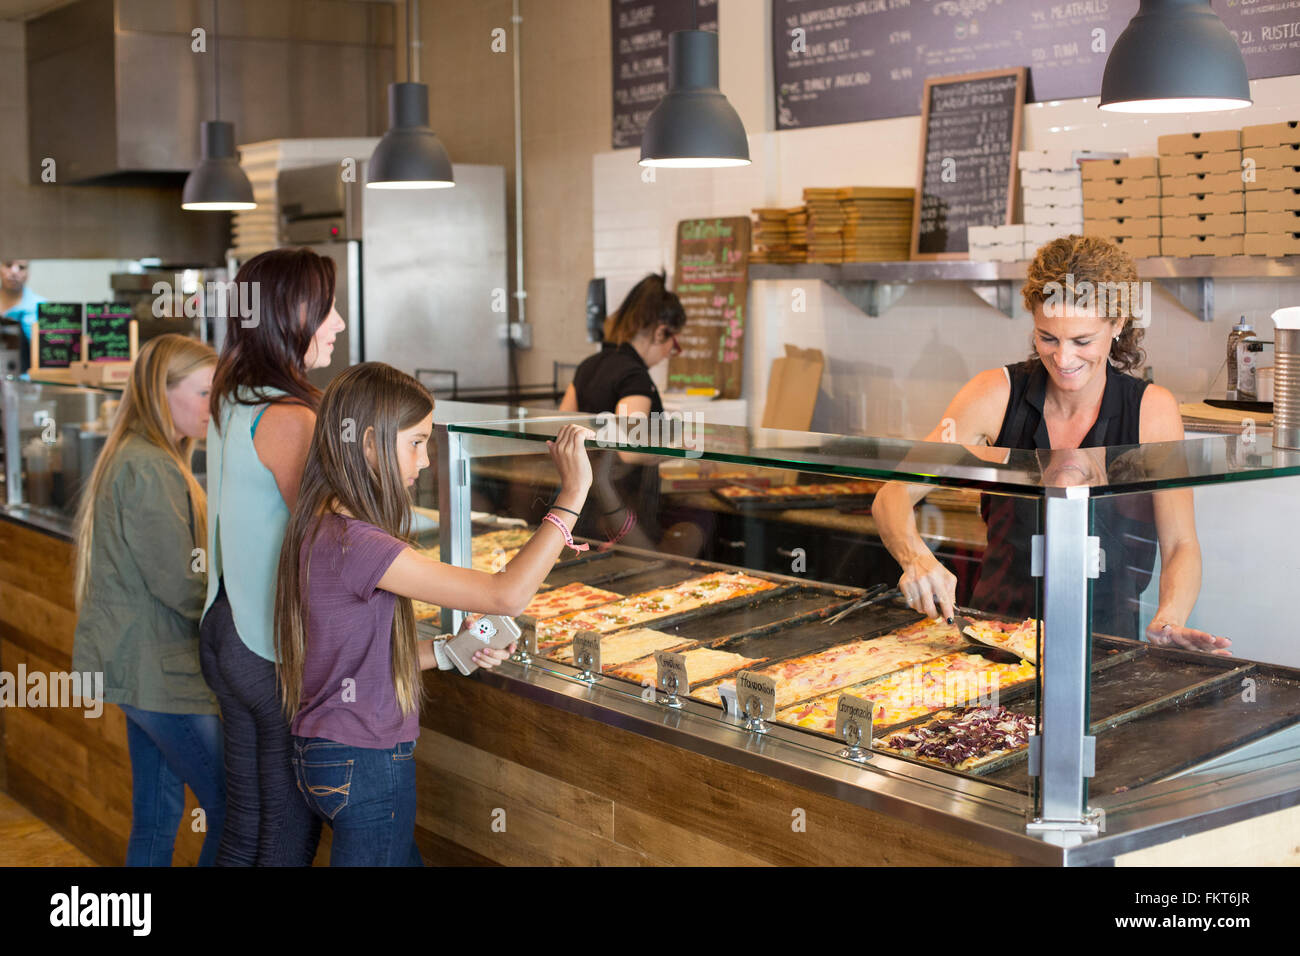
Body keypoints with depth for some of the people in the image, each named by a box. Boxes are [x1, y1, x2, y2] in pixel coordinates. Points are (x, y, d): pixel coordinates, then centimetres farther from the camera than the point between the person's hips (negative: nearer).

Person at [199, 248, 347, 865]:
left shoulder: (231, 404, 8)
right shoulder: (289, 418, -20)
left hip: (227, 632, 9)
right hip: (281, 652, -9)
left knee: (242, 835, 18)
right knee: (288, 842, 4)